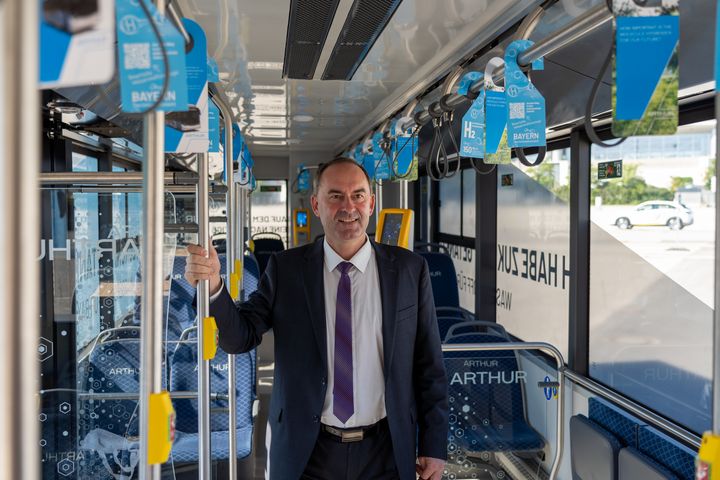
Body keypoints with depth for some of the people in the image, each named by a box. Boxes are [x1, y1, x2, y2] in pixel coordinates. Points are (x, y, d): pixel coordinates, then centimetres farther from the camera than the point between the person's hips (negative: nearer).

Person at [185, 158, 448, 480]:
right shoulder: (285, 268, -2)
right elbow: (240, 337, -6)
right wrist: (213, 285, -24)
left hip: (384, 453, 0)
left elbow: (429, 366, -1)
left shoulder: (409, 269, -4)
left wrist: (434, 445, 0)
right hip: (306, 452, 0)